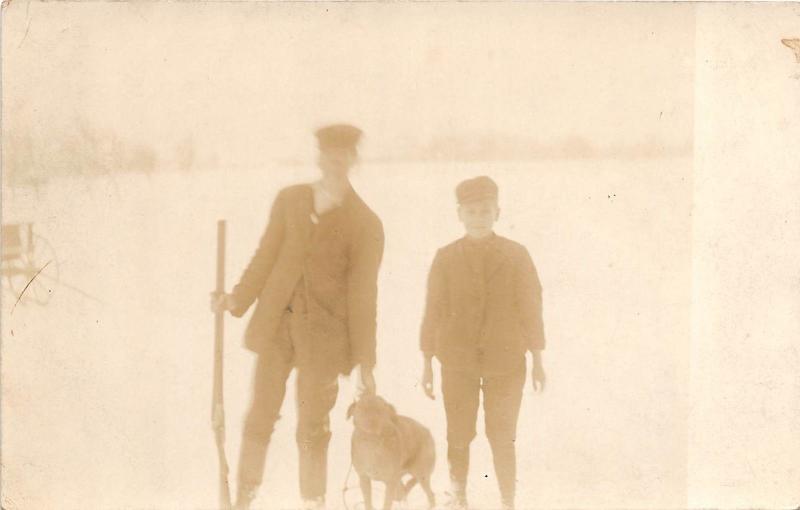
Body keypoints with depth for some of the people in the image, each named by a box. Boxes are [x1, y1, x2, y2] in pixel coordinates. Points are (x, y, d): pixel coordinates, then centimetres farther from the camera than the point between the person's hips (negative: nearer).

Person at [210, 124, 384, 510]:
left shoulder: (366, 225, -3)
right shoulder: (289, 200, 6)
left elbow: (362, 295, -2)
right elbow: (266, 257, 10)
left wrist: (364, 362, -2)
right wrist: (236, 299, -1)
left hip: (322, 335, -3)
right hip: (275, 326, 3)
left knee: (312, 431, 3)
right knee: (259, 420, 8)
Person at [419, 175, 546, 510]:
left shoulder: (516, 255, -4)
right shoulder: (445, 259, -4)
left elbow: (531, 309, 0)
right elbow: (433, 313, 0)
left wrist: (538, 363, 2)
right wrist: (427, 366, 2)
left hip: (506, 363, 0)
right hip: (457, 363, 1)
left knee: (502, 440, 4)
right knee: (458, 439, 7)